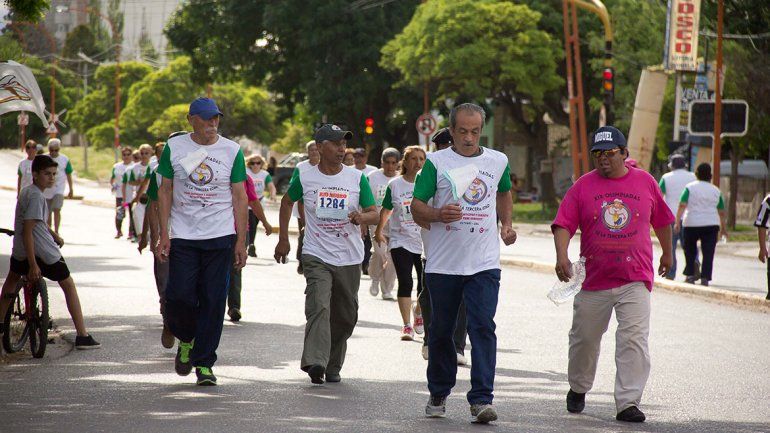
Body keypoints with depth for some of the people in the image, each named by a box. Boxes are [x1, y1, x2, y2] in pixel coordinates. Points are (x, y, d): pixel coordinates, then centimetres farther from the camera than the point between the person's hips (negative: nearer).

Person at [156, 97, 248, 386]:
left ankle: (204, 363, 7)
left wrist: (241, 241, -1)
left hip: (220, 236, 0)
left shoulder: (232, 151, 2)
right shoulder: (174, 148, 3)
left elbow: (239, 197, 4)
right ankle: (186, 340, 24)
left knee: (213, 301, -2)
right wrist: (164, 234, -1)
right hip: (182, 237, 0)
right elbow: (165, 191, 7)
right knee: (180, 296, -7)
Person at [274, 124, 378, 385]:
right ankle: (315, 363, -34)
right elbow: (288, 202, 19)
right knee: (319, 306, -23)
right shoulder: (305, 178, 0)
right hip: (317, 256, -3)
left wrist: (361, 218, -20)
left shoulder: (357, 178, 2)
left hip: (349, 258, 3)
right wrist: (283, 238, 17)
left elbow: (374, 215, 3)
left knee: (346, 316, 9)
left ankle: (333, 366, 25)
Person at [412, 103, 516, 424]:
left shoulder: (498, 162, 9)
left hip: (484, 264, 1)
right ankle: (438, 394, 27)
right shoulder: (436, 162, 0)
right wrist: (438, 214, -21)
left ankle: (481, 400, -15)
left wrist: (506, 224, 13)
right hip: (442, 263, -1)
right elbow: (416, 206, -1)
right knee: (441, 330, 9)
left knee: (483, 327, -12)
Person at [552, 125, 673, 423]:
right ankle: (578, 389, 35)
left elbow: (661, 220, 20)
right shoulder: (583, 186, 2)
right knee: (584, 339, 11)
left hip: (635, 278, -1)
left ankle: (628, 403, -13)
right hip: (592, 278, 1)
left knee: (634, 340, -12)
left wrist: (667, 254, 29)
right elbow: (563, 225, -6)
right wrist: (562, 256, -22)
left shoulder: (645, 182, 6)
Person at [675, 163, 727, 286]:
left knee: (690, 250, 15)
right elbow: (721, 212, 11)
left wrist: (677, 222, -14)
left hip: (692, 224, -1)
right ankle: (705, 278, -6)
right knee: (708, 253, 2)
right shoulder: (716, 190, 8)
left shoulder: (690, 187, 0)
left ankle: (690, 274, 10)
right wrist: (723, 228, 20)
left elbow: (682, 206, -11)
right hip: (712, 224, 1)